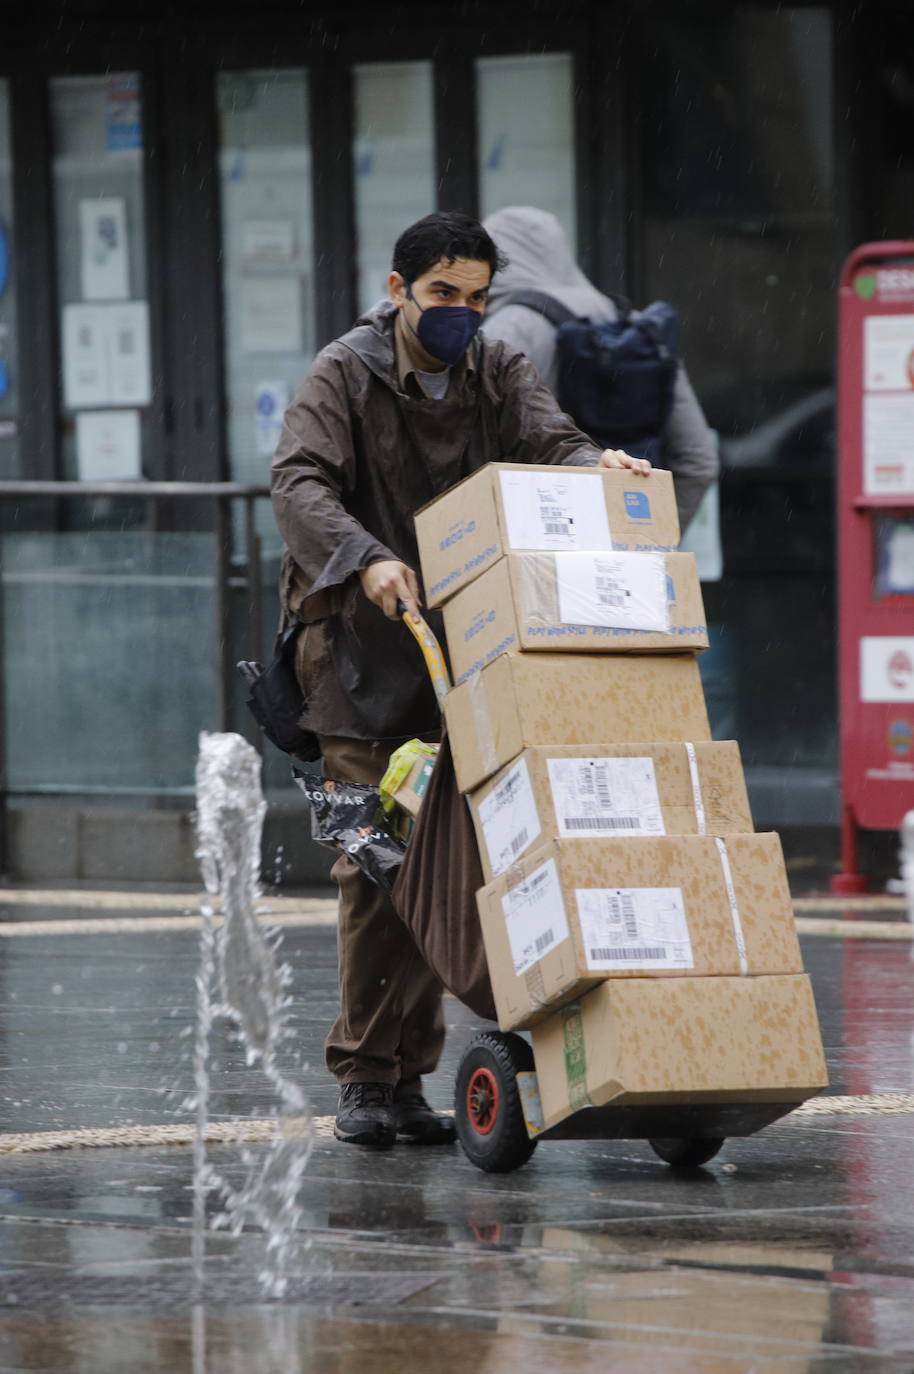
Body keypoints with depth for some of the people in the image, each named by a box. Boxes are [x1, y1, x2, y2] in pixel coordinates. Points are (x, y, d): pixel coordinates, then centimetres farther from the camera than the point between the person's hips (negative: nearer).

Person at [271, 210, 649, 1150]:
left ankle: (408, 1076, 6)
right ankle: (365, 1081, -3)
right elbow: (298, 482, -17)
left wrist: (598, 467, -29)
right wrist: (365, 558, -34)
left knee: (440, 865, 0)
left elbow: (549, 442, -5)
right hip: (360, 647, -4)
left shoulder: (497, 374, 10)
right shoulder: (345, 374, -3)